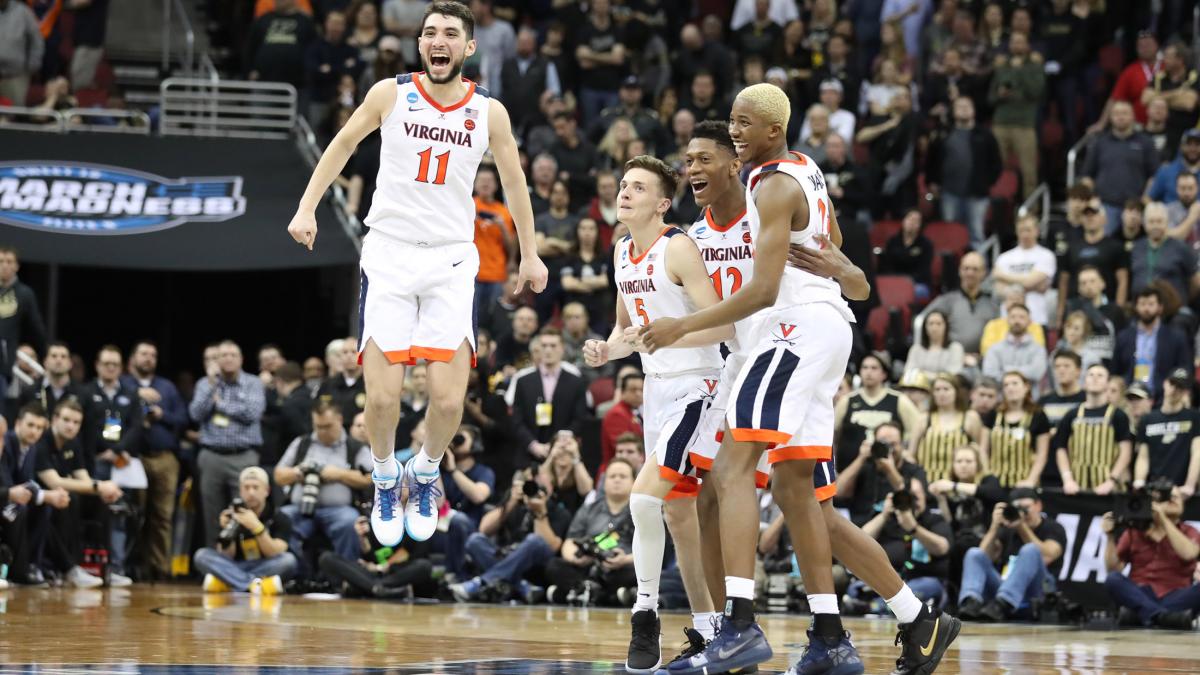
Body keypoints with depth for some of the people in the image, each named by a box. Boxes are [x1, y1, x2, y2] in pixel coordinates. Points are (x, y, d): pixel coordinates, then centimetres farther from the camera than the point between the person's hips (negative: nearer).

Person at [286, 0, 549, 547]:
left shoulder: (489, 112, 0)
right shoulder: (391, 94, -2)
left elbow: (513, 182, 14)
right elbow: (343, 144, 12)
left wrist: (529, 254, 19)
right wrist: (307, 208, 6)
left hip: (451, 260, 1)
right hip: (389, 252, -1)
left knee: (448, 400, -10)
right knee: (382, 396, -9)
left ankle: (424, 475, 20)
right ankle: (385, 481, 20)